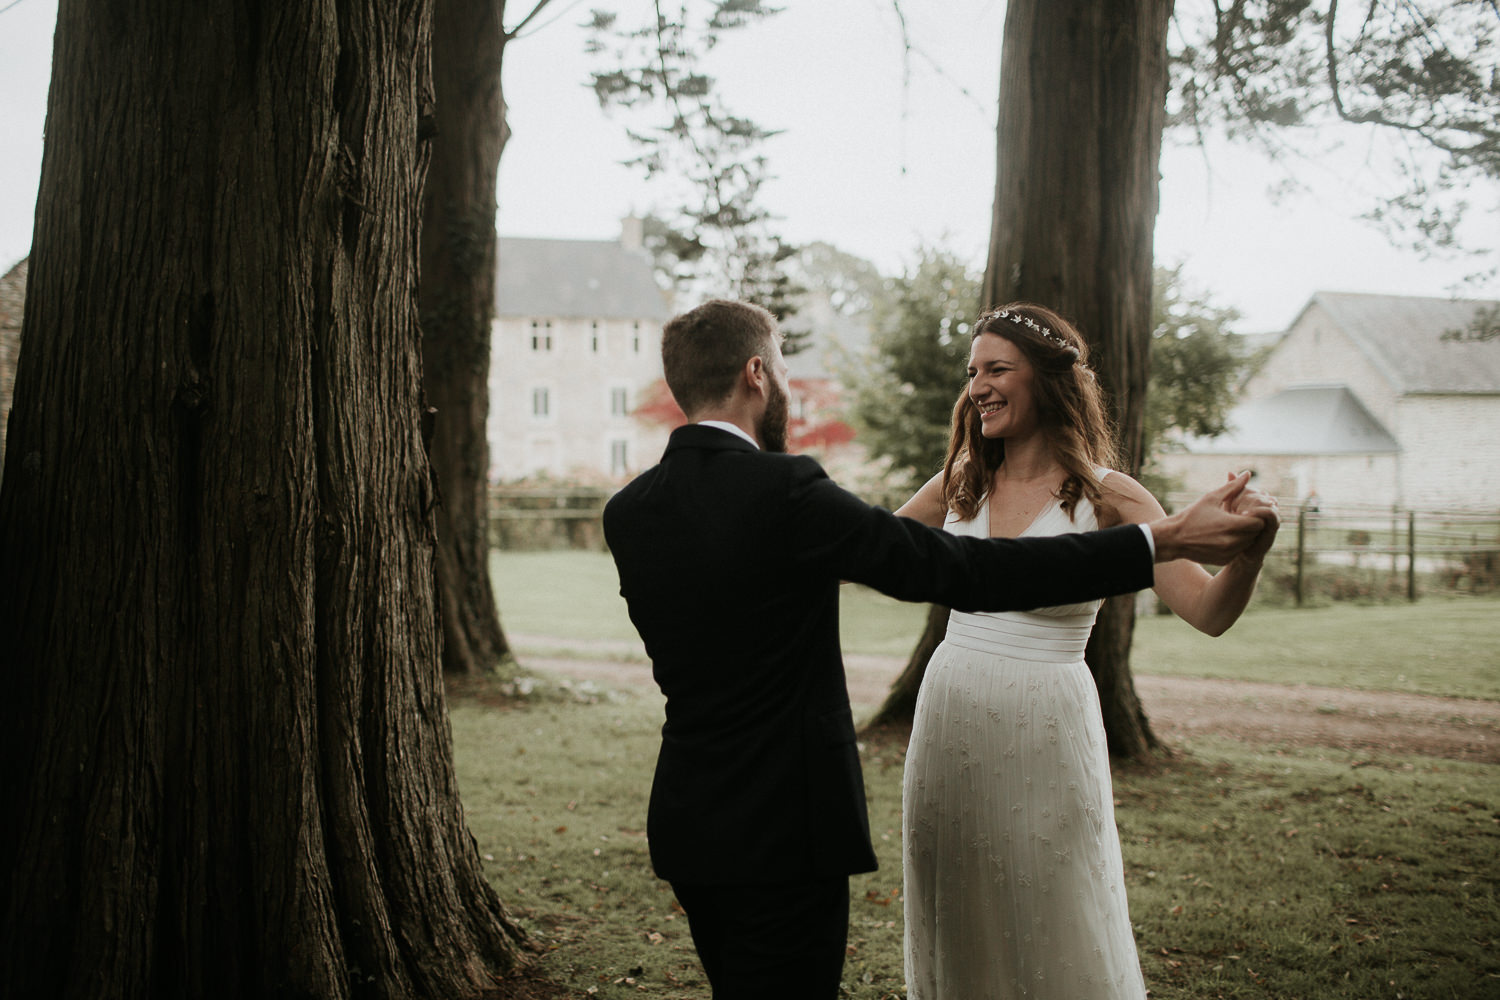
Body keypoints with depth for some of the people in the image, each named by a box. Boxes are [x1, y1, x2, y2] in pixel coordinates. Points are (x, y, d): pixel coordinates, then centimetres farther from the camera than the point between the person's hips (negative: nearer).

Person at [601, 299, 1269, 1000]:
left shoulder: (626, 512, 2)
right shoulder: (782, 490, -19)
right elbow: (967, 570, -19)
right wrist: (1165, 540, -14)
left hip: (688, 828, 8)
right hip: (780, 835, -7)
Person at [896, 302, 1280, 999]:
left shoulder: (1106, 498, -8)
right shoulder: (959, 485, 5)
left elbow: (1208, 613, -15)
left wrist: (1249, 553, -34)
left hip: (1042, 729, -4)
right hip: (948, 721, 4)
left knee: (1054, 938, 6)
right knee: (953, 931, 15)